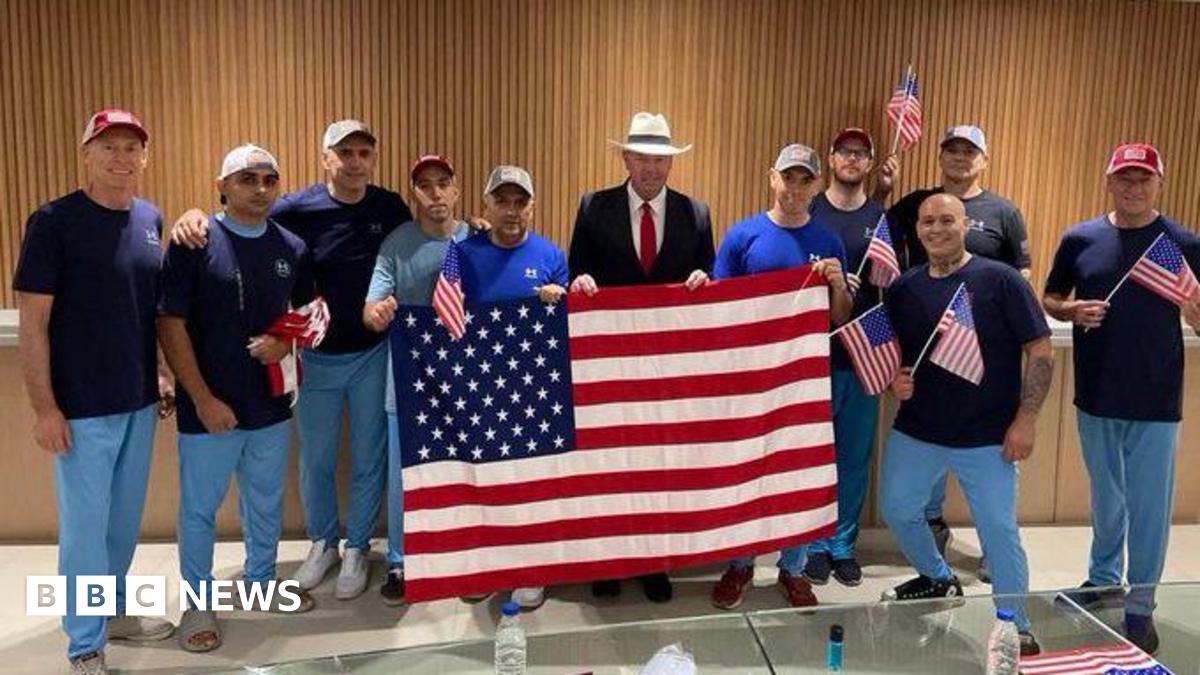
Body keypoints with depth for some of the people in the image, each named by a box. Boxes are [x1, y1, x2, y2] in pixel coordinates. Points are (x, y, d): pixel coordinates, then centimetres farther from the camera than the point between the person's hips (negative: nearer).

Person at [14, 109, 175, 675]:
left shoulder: (150, 219, 5)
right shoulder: (53, 221, -12)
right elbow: (32, 323, -12)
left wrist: (158, 374, 12)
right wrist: (44, 407, -14)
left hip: (139, 402, 6)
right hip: (82, 408, -5)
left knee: (125, 516, 18)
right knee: (84, 524, 5)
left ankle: (113, 611, 38)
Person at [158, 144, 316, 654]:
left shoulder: (292, 247, 3)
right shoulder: (193, 243, -9)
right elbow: (170, 324, -11)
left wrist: (285, 341, -8)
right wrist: (203, 399, -14)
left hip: (271, 404, 4)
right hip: (209, 409, -4)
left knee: (267, 504, 18)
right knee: (199, 509, 10)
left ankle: (262, 582, 39)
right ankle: (198, 603, 28)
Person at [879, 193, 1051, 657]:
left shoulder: (999, 280, -8)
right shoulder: (903, 288, 4)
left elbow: (1040, 351, -8)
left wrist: (1026, 419, -12)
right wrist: (894, 379, -7)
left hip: (987, 437, -4)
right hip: (915, 431, 5)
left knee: (999, 530, 0)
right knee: (896, 510, 13)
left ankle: (1018, 628, 21)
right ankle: (938, 579, 41)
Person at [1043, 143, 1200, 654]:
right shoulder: (1080, 239, 1)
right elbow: (1049, 301, 8)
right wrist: (1074, 311, -13)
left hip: (1155, 402, -2)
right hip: (1095, 397, 2)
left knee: (1148, 506, 5)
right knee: (1105, 498, 19)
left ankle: (1140, 607, 20)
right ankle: (1103, 579, 37)